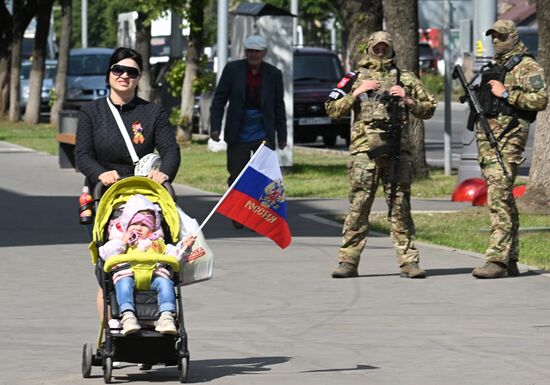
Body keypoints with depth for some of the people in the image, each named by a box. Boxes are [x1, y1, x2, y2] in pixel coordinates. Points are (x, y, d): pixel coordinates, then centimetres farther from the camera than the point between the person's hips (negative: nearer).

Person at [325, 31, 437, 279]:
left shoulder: (405, 79, 15)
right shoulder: (356, 78, 13)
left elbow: (429, 109, 16)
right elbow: (332, 110, 9)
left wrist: (408, 100, -1)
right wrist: (356, 93, -2)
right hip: (364, 150, -1)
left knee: (400, 208, 1)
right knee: (358, 207, -3)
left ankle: (408, 261, 2)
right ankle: (348, 262, -1)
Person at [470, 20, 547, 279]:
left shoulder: (527, 67, -3)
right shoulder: (494, 68, 23)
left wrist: (506, 94, -15)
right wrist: (474, 97, 12)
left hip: (508, 138, -9)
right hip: (486, 139, 9)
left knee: (499, 197, -17)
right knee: (503, 200, 10)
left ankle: (497, 260, -23)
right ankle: (510, 260, 12)